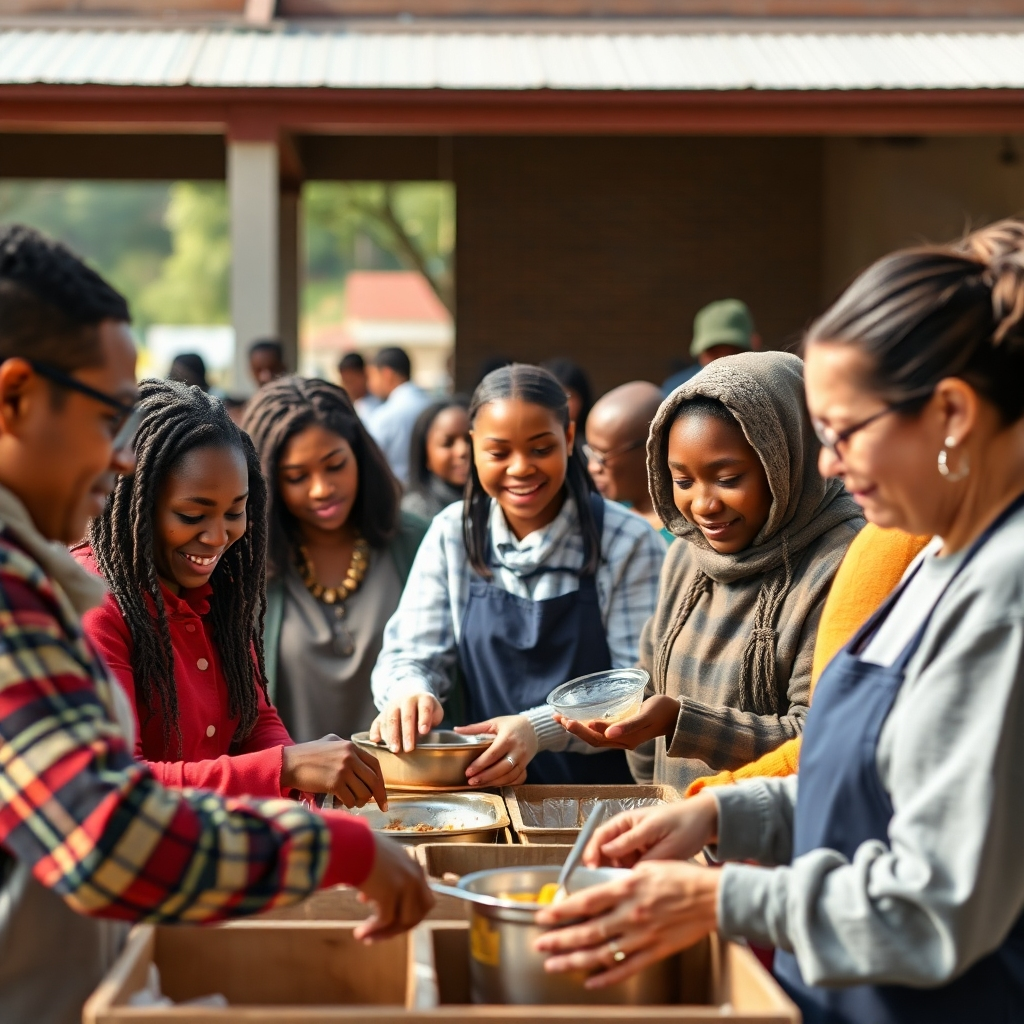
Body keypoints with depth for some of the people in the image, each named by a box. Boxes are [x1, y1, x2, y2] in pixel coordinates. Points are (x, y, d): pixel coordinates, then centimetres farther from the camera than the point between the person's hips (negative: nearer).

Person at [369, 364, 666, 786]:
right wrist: (409, 693, -22)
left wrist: (539, 728, -27)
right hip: (486, 796, 5)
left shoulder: (628, 543, -5)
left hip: (603, 793, -5)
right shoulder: (452, 534, 5)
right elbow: (410, 655, 4)